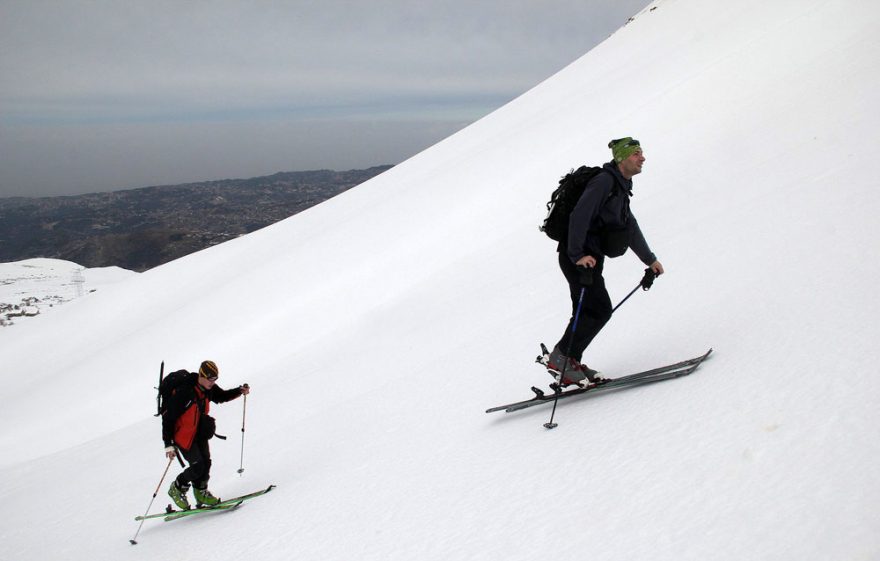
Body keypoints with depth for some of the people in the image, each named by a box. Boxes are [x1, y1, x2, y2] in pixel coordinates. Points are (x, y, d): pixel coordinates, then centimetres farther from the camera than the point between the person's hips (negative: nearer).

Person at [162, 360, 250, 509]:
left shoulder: (208, 388, -7)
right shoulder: (184, 392, -29)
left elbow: (222, 396, 15)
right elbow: (168, 418, -25)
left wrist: (240, 391, -2)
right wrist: (168, 444, -26)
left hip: (200, 432, 7)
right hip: (183, 434, -7)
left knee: (206, 462, 3)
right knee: (198, 466, -11)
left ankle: (201, 493, 24)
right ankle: (177, 489, 13)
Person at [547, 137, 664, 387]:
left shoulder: (620, 188, 20)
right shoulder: (604, 182, -13)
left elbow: (630, 228, 30)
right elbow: (579, 217, -23)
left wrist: (649, 259, 34)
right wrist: (578, 255, -30)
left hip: (590, 258, 10)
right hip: (578, 258, -10)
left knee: (587, 312, 6)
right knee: (599, 309, -13)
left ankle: (568, 365, 9)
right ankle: (560, 357, -9)